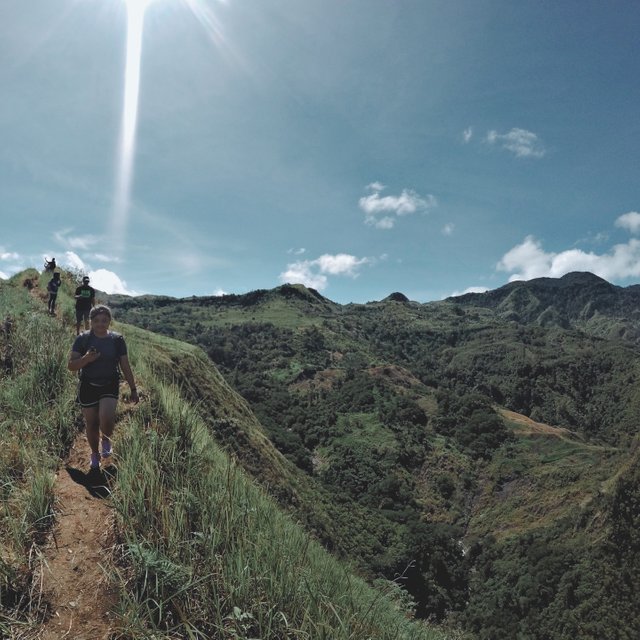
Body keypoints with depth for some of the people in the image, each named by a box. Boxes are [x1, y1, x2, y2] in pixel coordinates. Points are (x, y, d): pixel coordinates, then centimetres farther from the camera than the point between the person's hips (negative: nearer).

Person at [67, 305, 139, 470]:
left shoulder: (117, 340, -2)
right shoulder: (82, 339, -4)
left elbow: (125, 367, 4)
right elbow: (71, 366, -5)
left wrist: (133, 390, 5)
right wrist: (86, 358, -25)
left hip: (110, 386, -1)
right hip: (88, 387, 1)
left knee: (106, 420, -20)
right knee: (91, 425, 8)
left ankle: (106, 439, 15)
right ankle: (95, 454, 36)